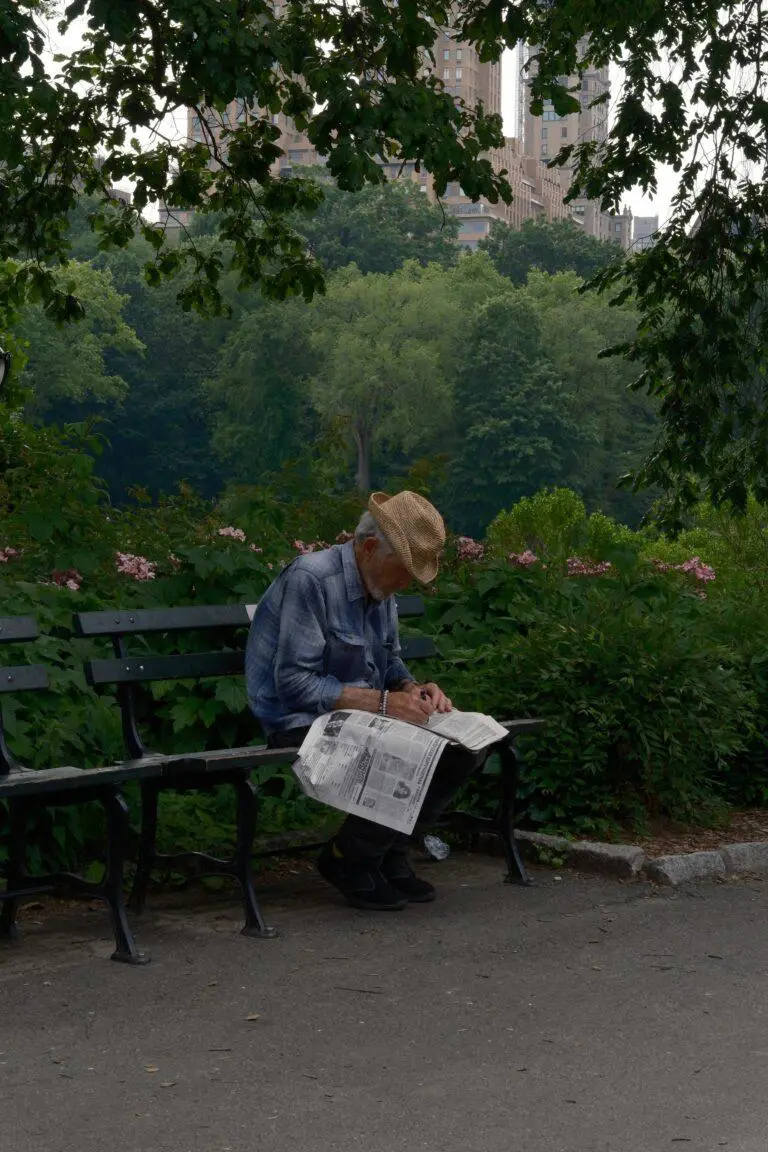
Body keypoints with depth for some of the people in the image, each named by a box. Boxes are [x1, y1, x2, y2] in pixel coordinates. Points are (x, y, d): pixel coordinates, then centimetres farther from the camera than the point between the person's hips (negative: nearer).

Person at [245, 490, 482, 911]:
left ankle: (386, 850, 8)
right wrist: (383, 701, -26)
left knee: (460, 748, -8)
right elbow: (294, 683, -24)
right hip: (301, 723, -9)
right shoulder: (311, 579, -20)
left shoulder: (381, 588, 8)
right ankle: (346, 860, -6)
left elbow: (390, 662, 21)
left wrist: (413, 689, -3)